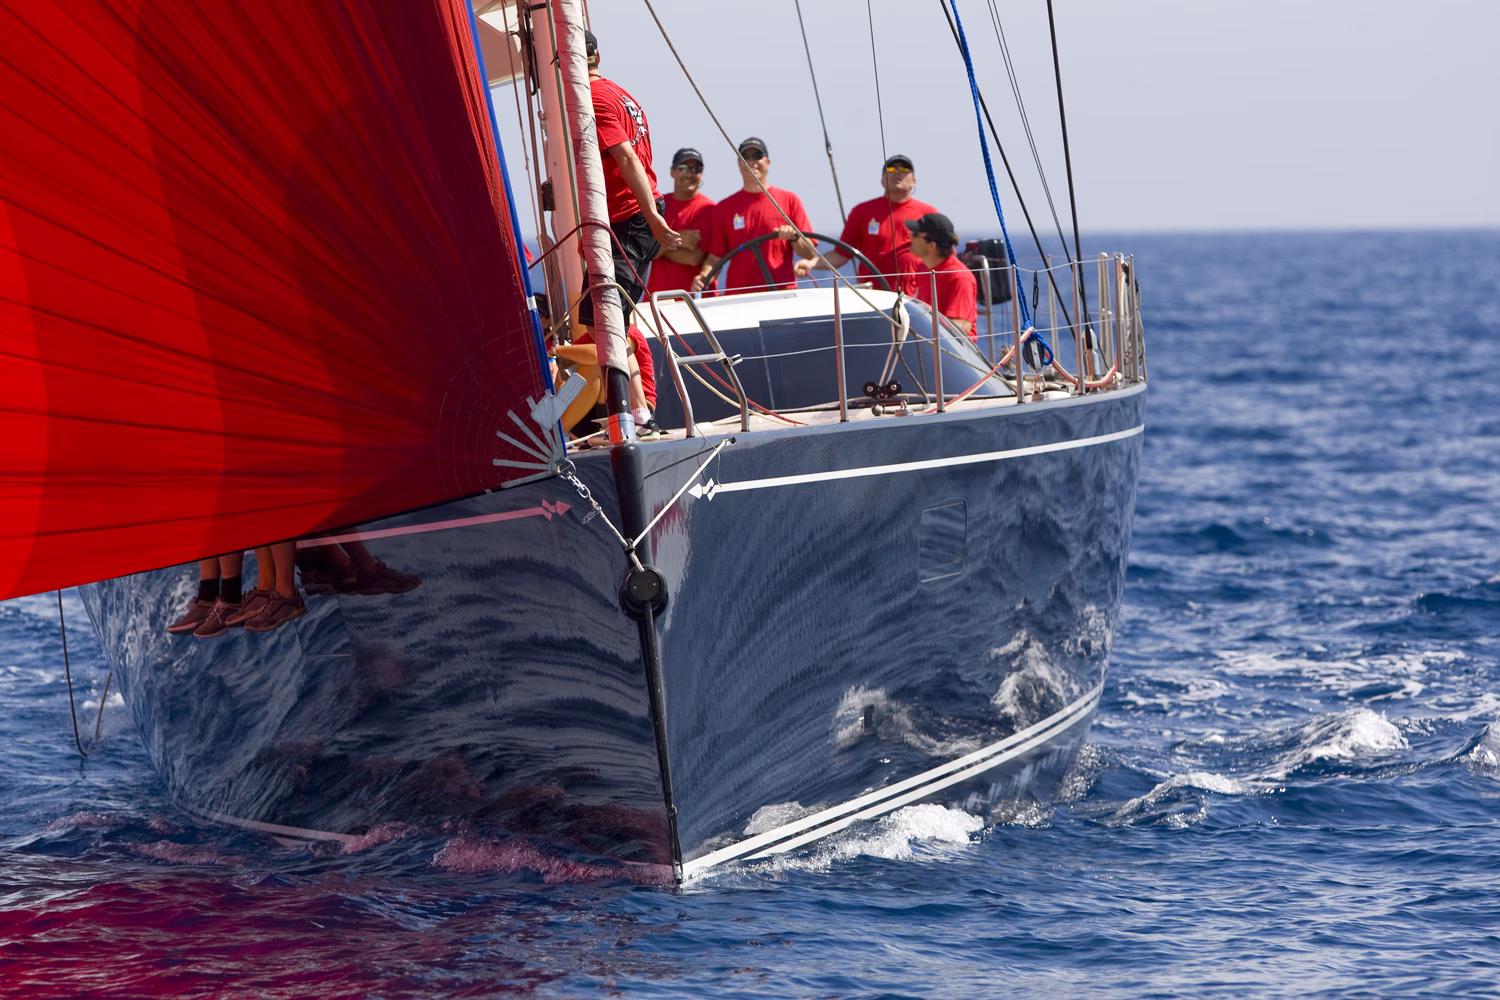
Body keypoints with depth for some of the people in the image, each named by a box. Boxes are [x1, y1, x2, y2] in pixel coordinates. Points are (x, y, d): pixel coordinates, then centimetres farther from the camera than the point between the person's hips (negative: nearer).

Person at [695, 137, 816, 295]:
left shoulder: (790, 200, 8)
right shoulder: (724, 208, 10)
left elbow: (810, 254, 5)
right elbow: (715, 256, 7)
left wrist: (794, 238, -14)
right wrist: (703, 277, -12)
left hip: (782, 294, 0)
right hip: (737, 297, 0)